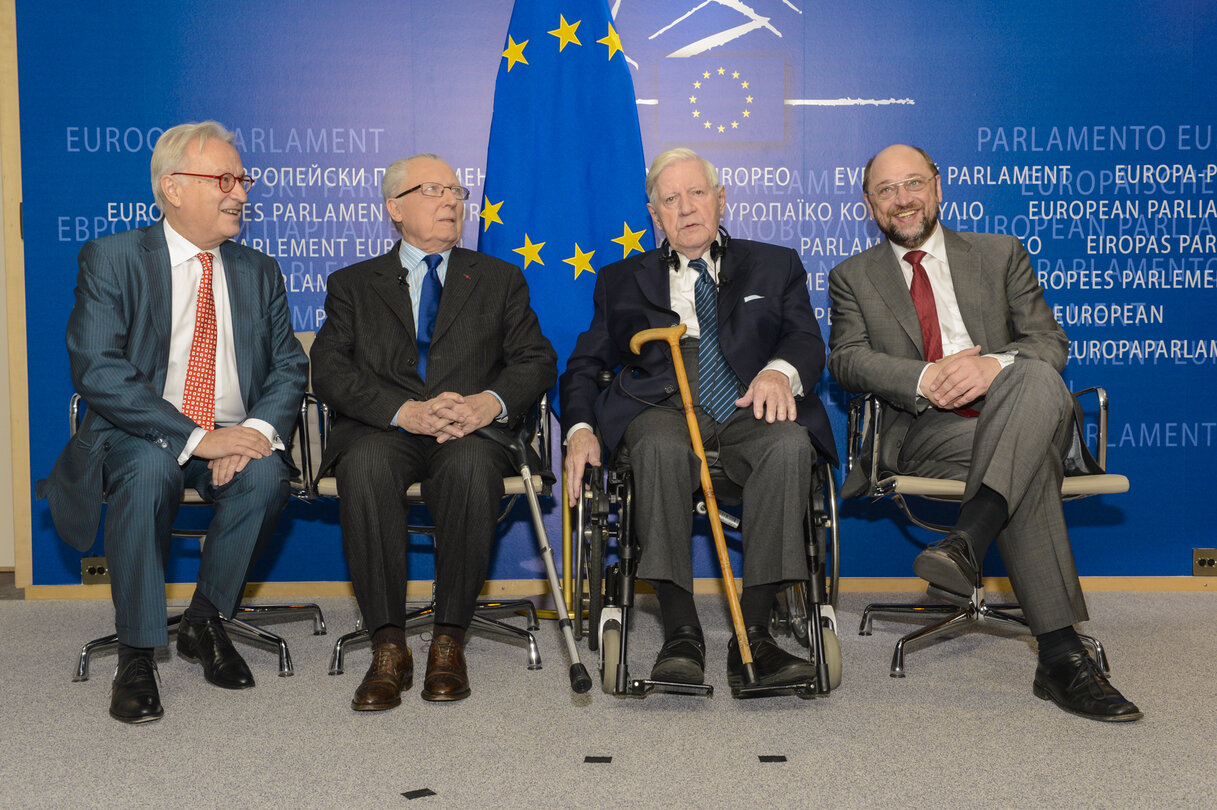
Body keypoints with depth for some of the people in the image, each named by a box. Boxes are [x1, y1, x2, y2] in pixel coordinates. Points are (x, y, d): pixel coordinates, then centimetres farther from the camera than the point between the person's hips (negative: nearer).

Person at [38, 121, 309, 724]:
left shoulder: (260, 273, 11)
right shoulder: (110, 259, -3)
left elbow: (289, 368, 6)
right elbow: (97, 370, -15)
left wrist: (258, 429, -17)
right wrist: (195, 437, -24)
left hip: (235, 439, 3)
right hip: (137, 437, -3)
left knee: (267, 473, -30)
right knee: (148, 468, -36)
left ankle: (204, 623, -6)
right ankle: (136, 654, -19)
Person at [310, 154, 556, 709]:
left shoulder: (499, 279, 21)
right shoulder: (353, 284, 18)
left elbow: (537, 361, 9)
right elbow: (330, 372, 2)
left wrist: (491, 401, -14)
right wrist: (406, 411, -16)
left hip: (471, 430, 0)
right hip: (383, 430, 0)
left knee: (472, 464, -35)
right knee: (365, 463, -35)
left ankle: (449, 642, -24)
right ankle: (388, 648, -28)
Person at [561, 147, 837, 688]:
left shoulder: (774, 266, 23)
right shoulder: (622, 282, 25)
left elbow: (807, 340, 9)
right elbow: (583, 366, 18)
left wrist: (780, 370, -17)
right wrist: (580, 429, -3)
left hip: (750, 412, 0)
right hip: (664, 410, 0)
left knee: (790, 444, -35)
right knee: (660, 445, -37)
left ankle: (752, 635, -35)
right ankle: (681, 636, -37)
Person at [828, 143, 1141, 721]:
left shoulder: (1001, 255, 22)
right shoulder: (853, 277, 20)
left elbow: (1050, 343, 8)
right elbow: (846, 359, 2)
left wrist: (994, 364, -17)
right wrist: (924, 380, -18)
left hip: (1012, 415, 2)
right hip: (921, 431, -2)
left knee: (1037, 378, -37)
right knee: (1031, 462, -35)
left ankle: (966, 541, -52)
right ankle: (1061, 655, -43)